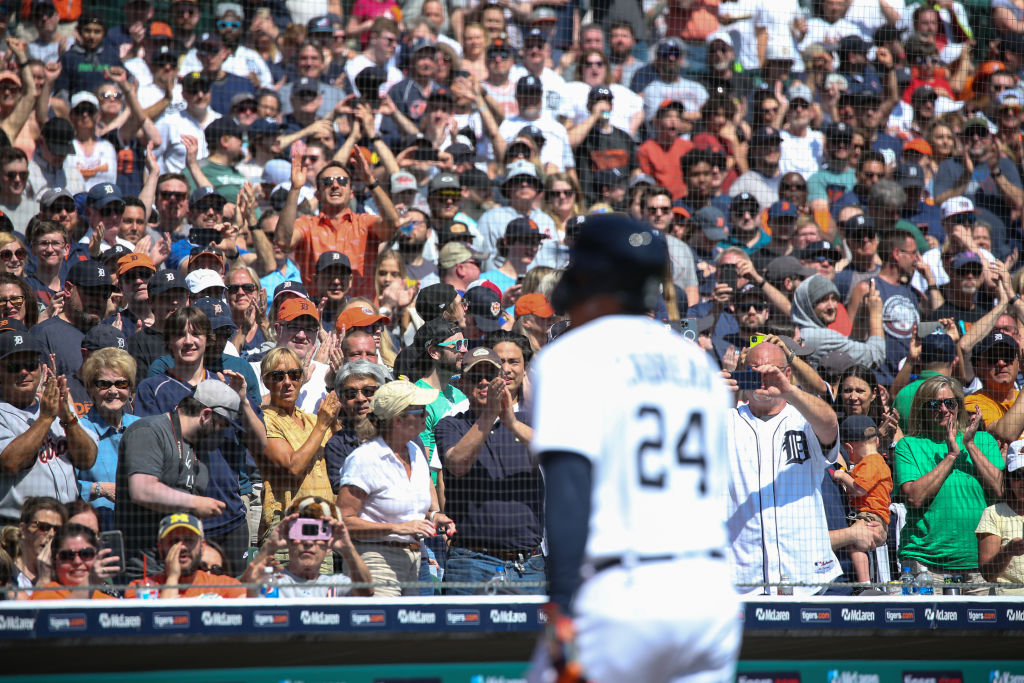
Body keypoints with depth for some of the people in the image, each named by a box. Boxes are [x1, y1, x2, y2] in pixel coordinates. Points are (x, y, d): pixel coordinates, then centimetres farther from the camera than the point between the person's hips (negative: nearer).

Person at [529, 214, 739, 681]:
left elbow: (570, 481, -15)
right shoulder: (698, 362, 19)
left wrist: (562, 603, -21)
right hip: (713, 594, 6)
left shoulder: (571, 357, -2)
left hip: (620, 596, -6)